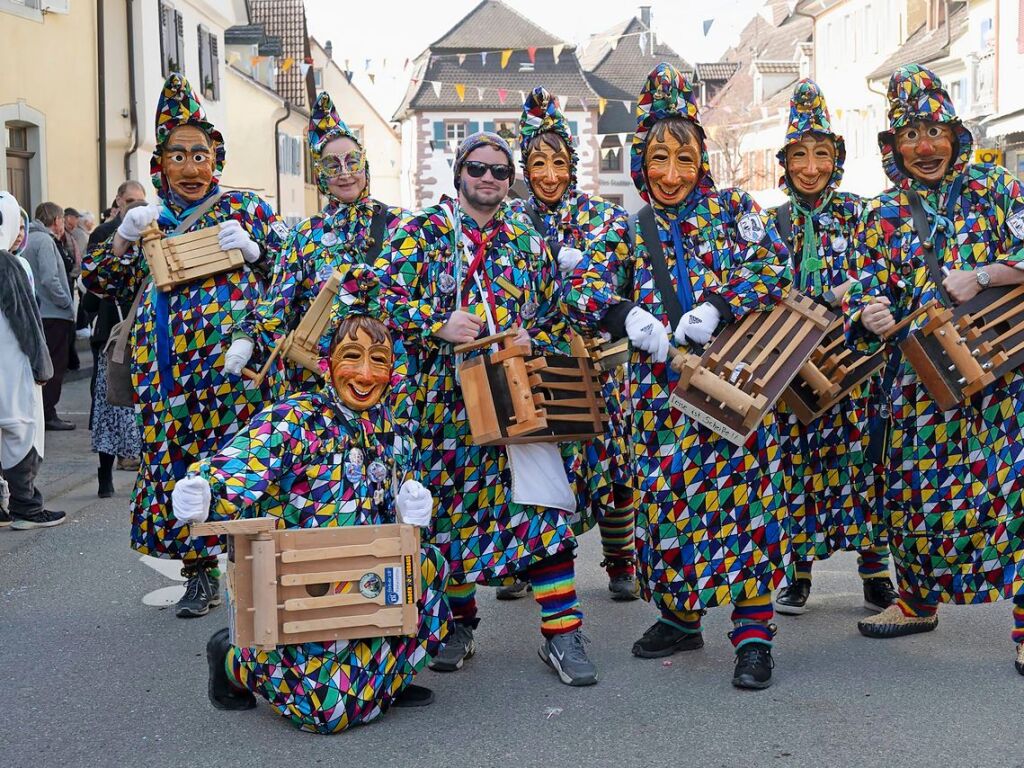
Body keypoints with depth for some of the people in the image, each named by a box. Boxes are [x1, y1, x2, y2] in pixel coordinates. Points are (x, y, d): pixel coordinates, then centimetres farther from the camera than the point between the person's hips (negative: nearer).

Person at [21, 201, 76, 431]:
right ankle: (48, 414, 1)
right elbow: (49, 279, -22)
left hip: (37, 313, 9)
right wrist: (67, 303, -11)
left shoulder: (30, 239, 14)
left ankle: (41, 412, 19)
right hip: (53, 314, -9)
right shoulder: (45, 240, -13)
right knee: (55, 366, -2)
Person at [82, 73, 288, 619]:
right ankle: (201, 574, 18)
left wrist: (254, 250, -9)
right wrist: (121, 239, -1)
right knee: (177, 462, 5)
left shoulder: (246, 209, 8)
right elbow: (97, 282, 16)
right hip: (171, 370, 3)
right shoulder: (147, 219, 16)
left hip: (236, 366, -3)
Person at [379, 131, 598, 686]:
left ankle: (562, 634, -5)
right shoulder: (421, 233, 5)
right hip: (446, 400, -1)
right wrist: (437, 324, -18)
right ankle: (459, 624, 23)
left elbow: (557, 319, 16)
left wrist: (534, 340, -5)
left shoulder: (529, 243, 13)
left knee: (544, 508, -9)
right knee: (451, 508, 7)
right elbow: (388, 299, -3)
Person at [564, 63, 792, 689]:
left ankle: (755, 631, 0)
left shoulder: (732, 208, 4)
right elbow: (582, 289, 0)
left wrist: (719, 304, -22)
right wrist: (625, 314, -19)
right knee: (667, 498, 6)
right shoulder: (627, 227, 9)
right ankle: (680, 616, 25)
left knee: (744, 494, -6)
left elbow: (774, 265, -8)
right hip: (661, 388, 3)